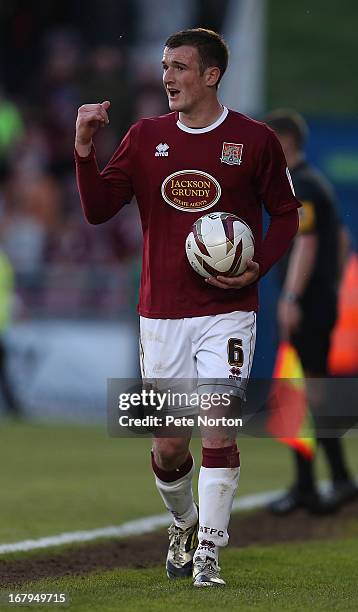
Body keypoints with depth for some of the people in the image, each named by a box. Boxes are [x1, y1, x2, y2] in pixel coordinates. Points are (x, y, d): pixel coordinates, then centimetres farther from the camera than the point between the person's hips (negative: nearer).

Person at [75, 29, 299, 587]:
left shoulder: (254, 139, -1)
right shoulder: (146, 137, 6)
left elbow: (285, 213, 8)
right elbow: (98, 210, 2)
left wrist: (258, 267, -8)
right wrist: (85, 150, -13)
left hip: (227, 311, -2)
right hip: (162, 313, 3)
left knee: (218, 429, -12)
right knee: (168, 446, 5)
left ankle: (208, 555, -4)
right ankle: (183, 524, 33)